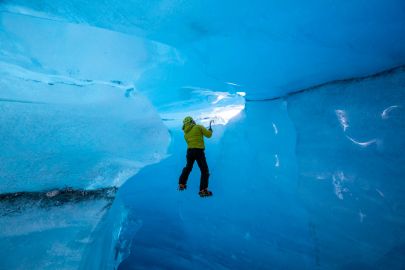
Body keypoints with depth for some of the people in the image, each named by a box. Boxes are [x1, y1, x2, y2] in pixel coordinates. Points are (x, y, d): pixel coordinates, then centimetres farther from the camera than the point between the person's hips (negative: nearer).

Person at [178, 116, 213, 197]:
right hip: (199, 151, -5)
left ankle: (181, 185, 35)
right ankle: (203, 190, -6)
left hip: (190, 151, 5)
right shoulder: (199, 127, -1)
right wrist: (210, 129, 20)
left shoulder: (185, 133, 13)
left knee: (188, 168, 26)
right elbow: (208, 134, -2)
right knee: (204, 171, 0)